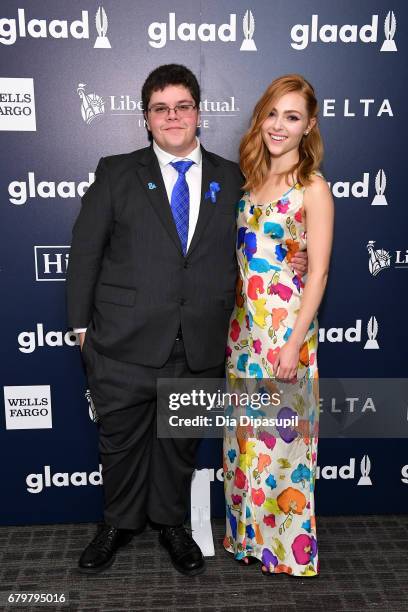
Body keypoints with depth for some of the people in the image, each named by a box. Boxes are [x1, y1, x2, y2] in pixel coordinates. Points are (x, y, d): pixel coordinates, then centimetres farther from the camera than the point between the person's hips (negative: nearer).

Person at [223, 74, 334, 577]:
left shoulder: (313, 188, -8)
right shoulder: (251, 180, 10)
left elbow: (317, 273, -12)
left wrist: (295, 344, -16)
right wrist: (235, 326, 5)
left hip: (286, 330, -6)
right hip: (243, 327, 6)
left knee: (280, 440, 5)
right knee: (243, 437, 15)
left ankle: (287, 546, 26)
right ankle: (248, 536, 34)